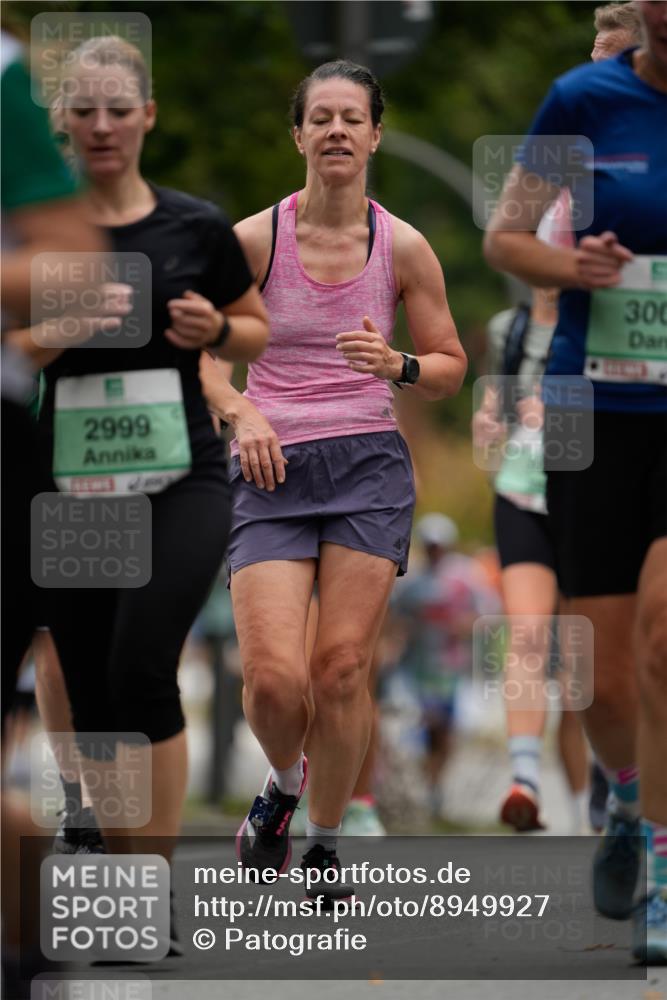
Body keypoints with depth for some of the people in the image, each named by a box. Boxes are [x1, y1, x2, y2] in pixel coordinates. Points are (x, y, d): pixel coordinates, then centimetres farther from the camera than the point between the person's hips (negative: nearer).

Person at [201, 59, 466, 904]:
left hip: (369, 463, 1)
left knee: (341, 669, -7)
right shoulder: (253, 239, -2)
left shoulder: (403, 248, 2)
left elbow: (449, 367, 10)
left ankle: (323, 842, 13)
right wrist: (239, 411, -12)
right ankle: (286, 782, 21)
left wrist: (396, 365, -11)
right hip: (272, 469, -1)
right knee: (273, 677, -14)